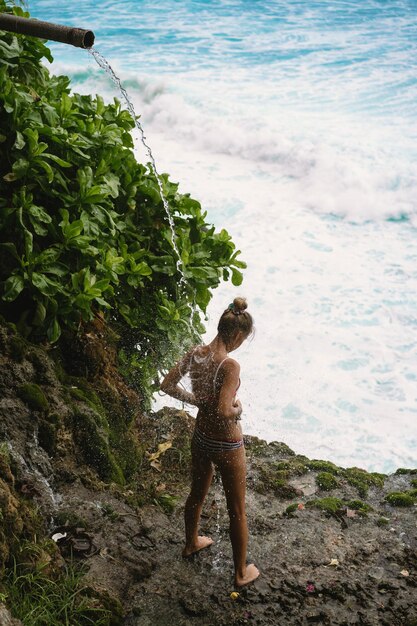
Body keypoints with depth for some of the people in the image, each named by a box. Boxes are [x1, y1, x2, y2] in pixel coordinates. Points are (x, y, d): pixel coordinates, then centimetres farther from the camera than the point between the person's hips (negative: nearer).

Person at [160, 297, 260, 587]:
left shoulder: (195, 353, -8)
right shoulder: (230, 365, -29)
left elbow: (168, 385, 1)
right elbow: (224, 411, -35)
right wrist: (238, 408, -14)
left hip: (201, 438, 7)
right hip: (227, 446, -7)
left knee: (198, 493, 31)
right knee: (237, 510, 13)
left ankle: (192, 543, 56)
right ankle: (241, 572, 31)